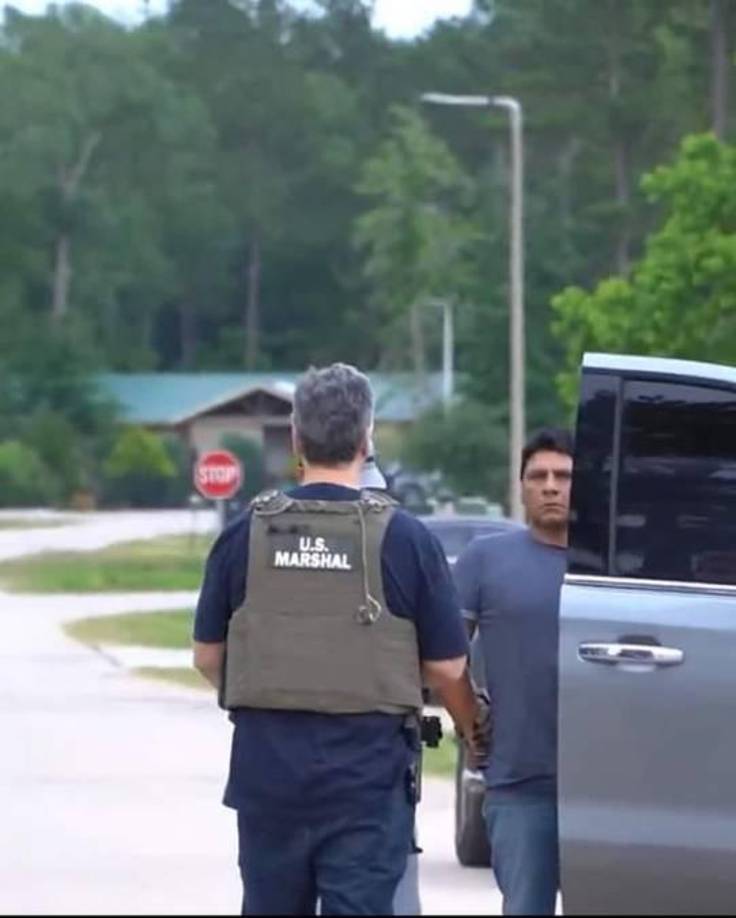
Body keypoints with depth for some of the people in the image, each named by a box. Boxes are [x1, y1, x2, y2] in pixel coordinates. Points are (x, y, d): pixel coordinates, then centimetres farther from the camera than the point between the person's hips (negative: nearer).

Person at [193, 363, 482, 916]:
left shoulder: (247, 535, 0)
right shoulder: (403, 538, -6)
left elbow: (208, 655, 8)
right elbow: (446, 665, -2)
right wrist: (472, 725, 19)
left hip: (267, 762, 3)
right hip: (367, 767, -3)